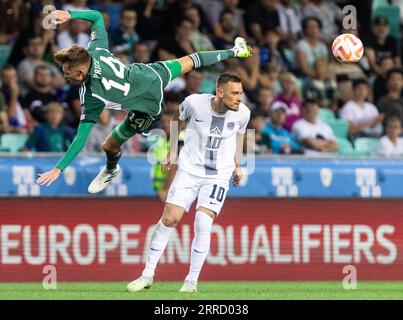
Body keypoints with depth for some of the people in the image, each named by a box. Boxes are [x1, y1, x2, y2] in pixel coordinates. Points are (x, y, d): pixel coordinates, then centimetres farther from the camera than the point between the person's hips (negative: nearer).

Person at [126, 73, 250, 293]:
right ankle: (148, 275, 8)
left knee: (203, 223, -16)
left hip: (219, 176, 0)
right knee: (169, 219, -6)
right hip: (189, 170, 0)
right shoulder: (195, 103, -15)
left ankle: (192, 281, -4)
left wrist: (237, 165, 16)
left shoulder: (242, 113, -10)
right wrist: (171, 152, 11)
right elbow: (178, 119, 7)